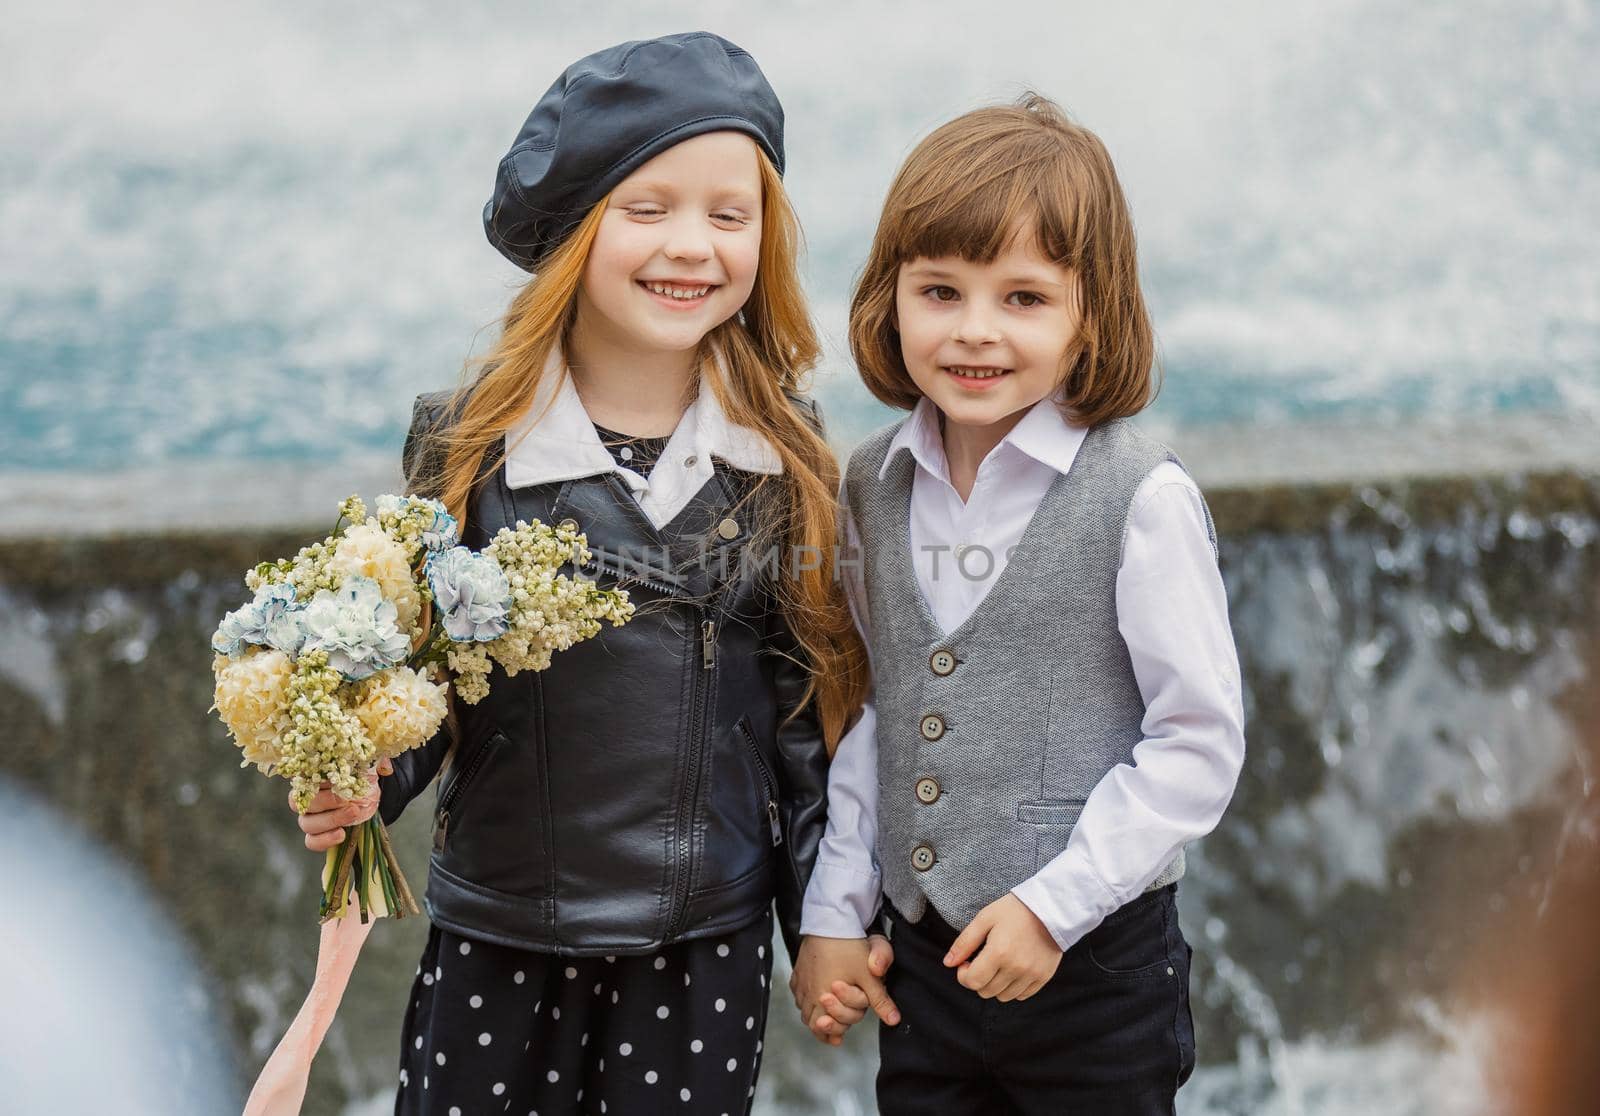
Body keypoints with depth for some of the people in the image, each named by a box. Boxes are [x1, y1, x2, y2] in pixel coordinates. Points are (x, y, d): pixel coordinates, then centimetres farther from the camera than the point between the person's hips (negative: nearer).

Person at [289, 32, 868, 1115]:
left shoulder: (785, 460, 0)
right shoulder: (466, 443, -5)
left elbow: (807, 711, 5)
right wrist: (358, 784, -16)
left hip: (709, 949, 1)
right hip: (496, 941, -1)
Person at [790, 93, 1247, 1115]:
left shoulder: (1140, 495, -13)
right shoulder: (876, 486, 4)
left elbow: (1199, 742, -12)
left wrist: (1054, 905, -16)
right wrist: (834, 909, 9)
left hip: (1093, 961, -4)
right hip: (919, 954, 5)